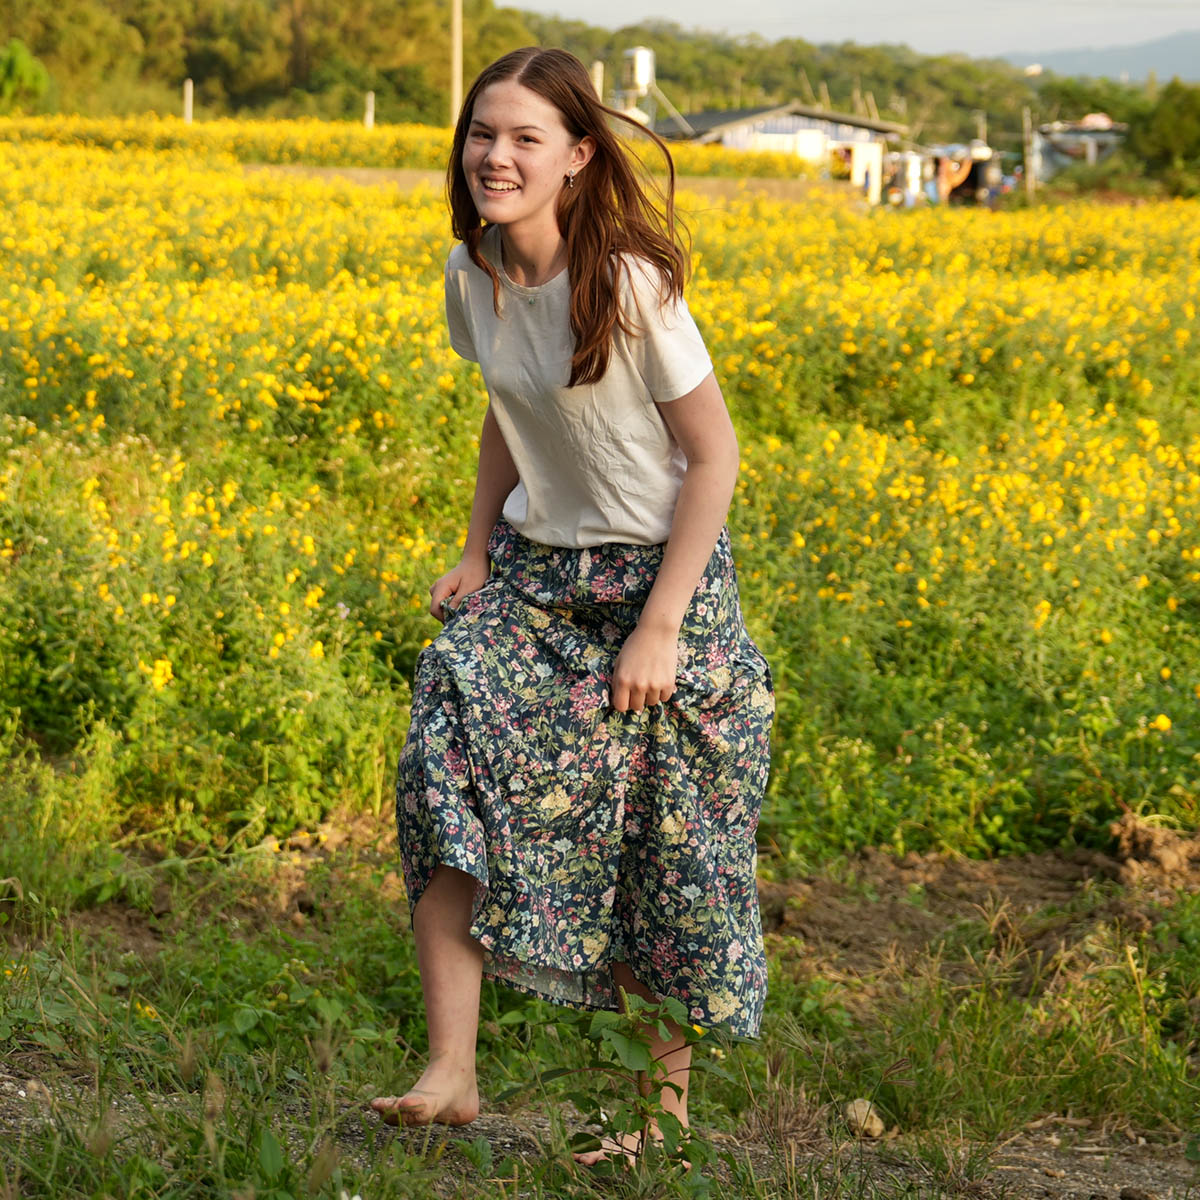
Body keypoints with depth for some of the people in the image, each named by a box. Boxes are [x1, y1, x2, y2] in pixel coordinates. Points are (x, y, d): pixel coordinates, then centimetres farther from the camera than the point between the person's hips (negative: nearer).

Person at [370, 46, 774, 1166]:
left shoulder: (628, 287, -22)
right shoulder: (474, 276, -2)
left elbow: (714, 457, -16)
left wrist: (660, 627, -18)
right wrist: (476, 556, 9)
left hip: (654, 576, -5)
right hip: (531, 570, 5)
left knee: (656, 853, 2)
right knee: (448, 774, -15)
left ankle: (666, 1095, 22)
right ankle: (450, 1075, -13)